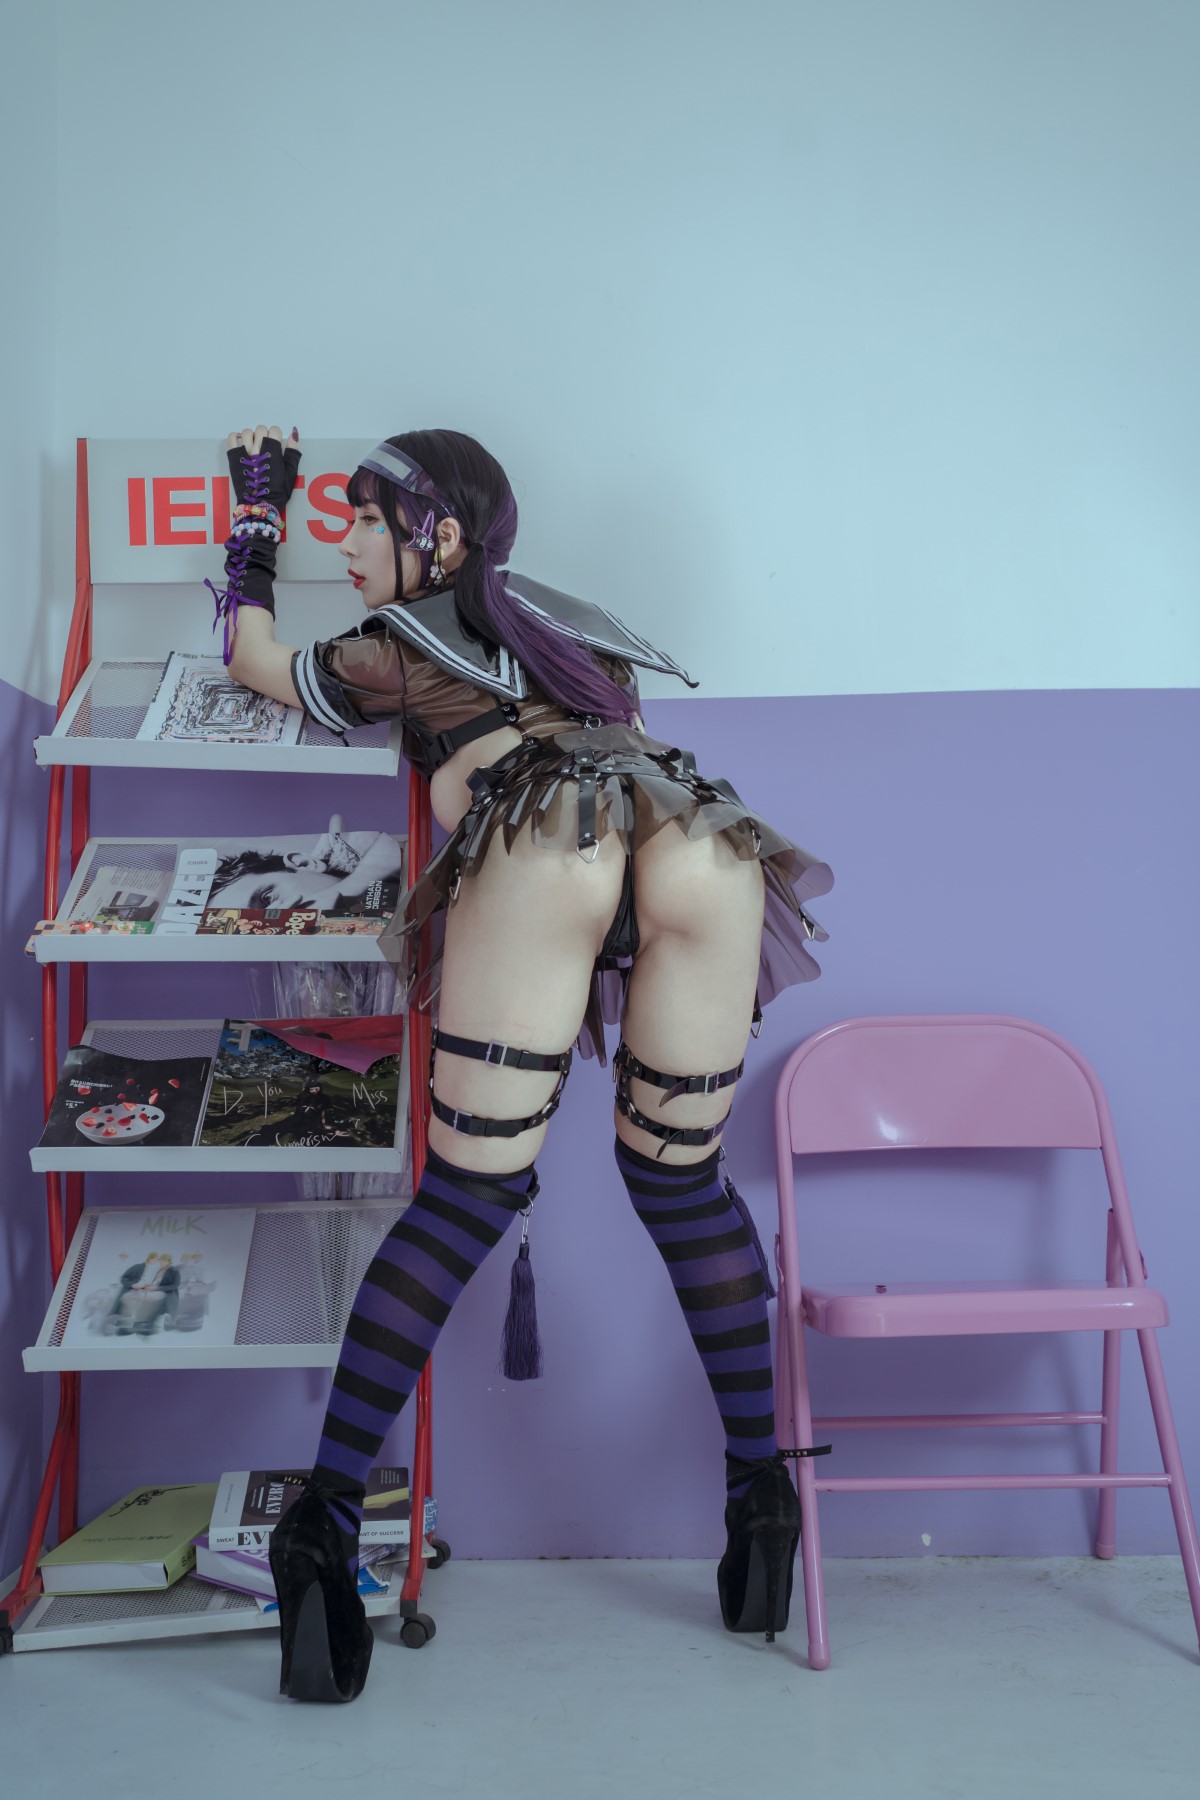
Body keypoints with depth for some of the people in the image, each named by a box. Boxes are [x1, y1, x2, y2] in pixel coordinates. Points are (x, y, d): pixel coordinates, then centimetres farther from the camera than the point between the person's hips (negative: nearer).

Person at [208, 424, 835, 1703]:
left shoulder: (396, 648, 27)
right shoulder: (569, 622, 38)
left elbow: (250, 653, 44)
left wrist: (257, 504, 55)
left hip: (538, 838, -4)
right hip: (704, 837, 4)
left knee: (465, 1199, 1)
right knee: (680, 1178, 18)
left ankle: (326, 1518, -1)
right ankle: (761, 1484, 19)